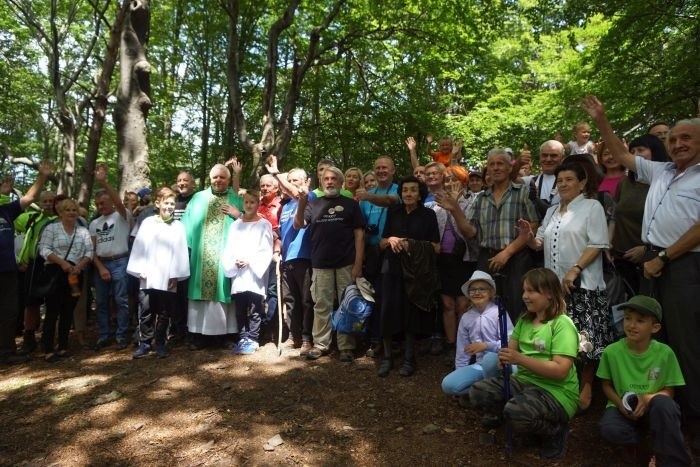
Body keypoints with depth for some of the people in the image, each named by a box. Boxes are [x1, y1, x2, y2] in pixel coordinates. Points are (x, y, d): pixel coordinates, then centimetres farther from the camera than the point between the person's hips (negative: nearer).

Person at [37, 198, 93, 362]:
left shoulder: (83, 231, 12)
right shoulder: (51, 228, 2)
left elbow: (89, 252, 5)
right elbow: (44, 250, -7)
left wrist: (79, 266, -12)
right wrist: (62, 262, -19)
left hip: (75, 274, 4)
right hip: (55, 272, -4)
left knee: (68, 311, 9)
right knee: (53, 311, -5)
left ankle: (63, 346, 18)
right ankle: (48, 349, -1)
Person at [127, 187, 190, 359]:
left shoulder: (178, 226, 2)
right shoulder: (147, 223, 3)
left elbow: (181, 252, -1)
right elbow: (139, 247, 2)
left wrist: (176, 275, -6)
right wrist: (140, 270, -4)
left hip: (168, 279, 0)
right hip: (148, 277, 0)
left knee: (164, 313, 9)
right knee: (146, 312, 6)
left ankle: (160, 344, 19)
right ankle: (145, 343, 18)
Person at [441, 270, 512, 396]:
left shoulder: (498, 312, -8)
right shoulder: (466, 318, 7)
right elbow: (462, 351, 13)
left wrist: (486, 345, -25)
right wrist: (460, 375, 11)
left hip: (498, 362, -4)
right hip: (480, 365, 4)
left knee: (490, 358, -42)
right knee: (448, 385, -19)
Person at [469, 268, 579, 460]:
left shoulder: (562, 325, -14)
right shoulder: (525, 320, 8)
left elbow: (560, 370, -23)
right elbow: (511, 349, 6)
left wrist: (520, 359, -29)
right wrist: (504, 356, -19)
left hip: (556, 392, -7)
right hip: (524, 380, 7)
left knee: (516, 412, -34)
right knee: (478, 392, -8)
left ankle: (555, 432, -1)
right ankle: (528, 422, 6)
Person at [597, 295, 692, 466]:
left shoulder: (665, 353, -10)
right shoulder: (612, 351, -10)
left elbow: (668, 391, -4)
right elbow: (607, 385, 2)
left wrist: (648, 399, -24)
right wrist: (619, 403, -17)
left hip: (652, 407, 0)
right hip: (622, 407, 0)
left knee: (662, 403, -36)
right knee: (609, 430, -32)